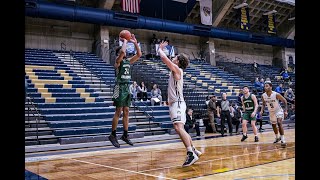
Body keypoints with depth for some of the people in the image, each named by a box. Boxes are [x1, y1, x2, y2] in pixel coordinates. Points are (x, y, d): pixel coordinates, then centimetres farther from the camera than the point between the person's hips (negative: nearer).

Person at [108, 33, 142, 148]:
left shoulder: (128, 61, 14)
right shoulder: (118, 61, -7)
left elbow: (139, 54, 12)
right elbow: (123, 51, -27)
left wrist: (135, 43, 5)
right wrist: (125, 41, -12)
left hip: (127, 88, 7)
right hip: (120, 88, -7)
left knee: (126, 112, 8)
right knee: (118, 112, -6)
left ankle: (125, 135, 14)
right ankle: (113, 135, 2)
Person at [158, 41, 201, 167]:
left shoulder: (177, 69, -9)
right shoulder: (175, 70, 16)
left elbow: (164, 58, -13)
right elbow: (165, 59, 33)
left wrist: (160, 49, 1)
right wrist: (161, 49, 31)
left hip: (177, 103, -11)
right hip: (174, 103, 11)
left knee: (178, 128, -23)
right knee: (180, 129, 17)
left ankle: (191, 154, -29)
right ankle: (194, 150, 27)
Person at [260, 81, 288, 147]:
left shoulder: (276, 94, -27)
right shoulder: (263, 96, -14)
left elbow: (284, 101, -14)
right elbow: (263, 104, 6)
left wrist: (285, 111, -19)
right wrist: (262, 110, -10)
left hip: (278, 111, -5)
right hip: (271, 112, 5)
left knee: (279, 123, -24)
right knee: (273, 125, 17)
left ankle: (283, 140, -19)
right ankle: (277, 138, 40)